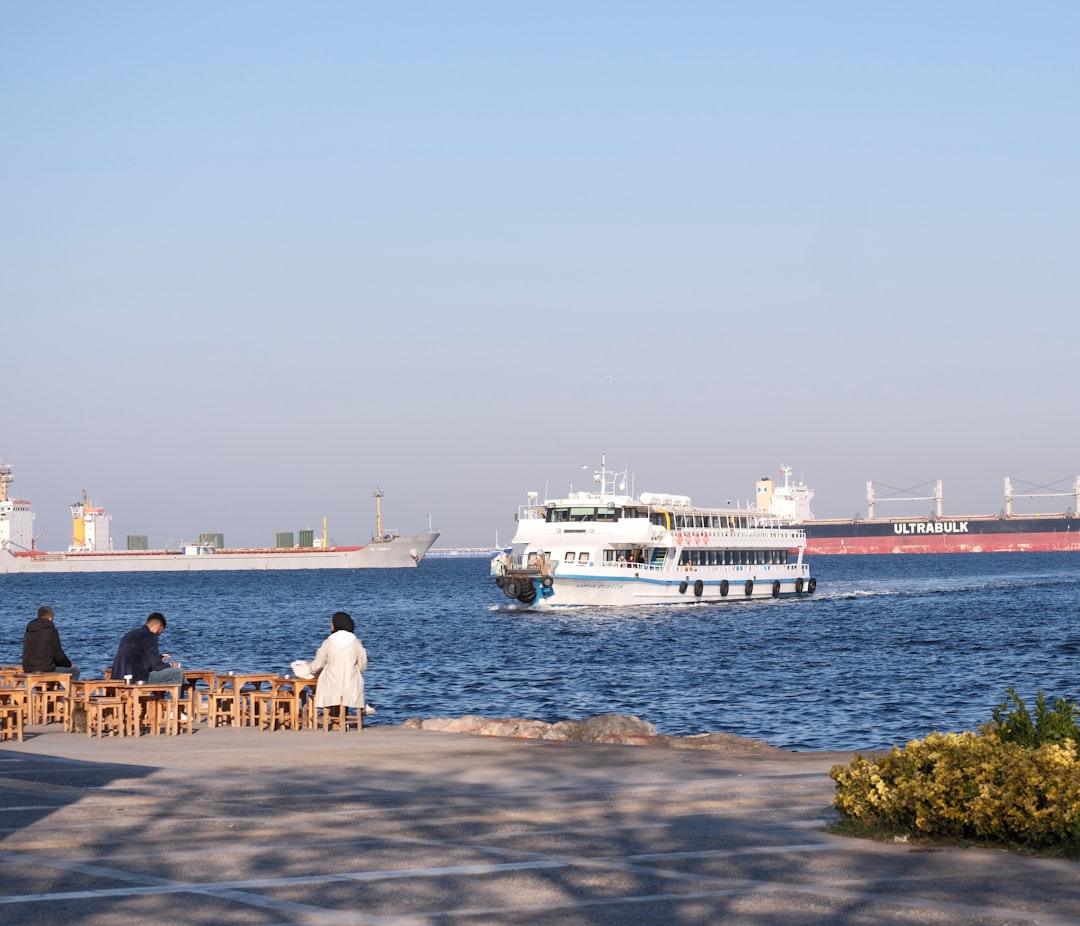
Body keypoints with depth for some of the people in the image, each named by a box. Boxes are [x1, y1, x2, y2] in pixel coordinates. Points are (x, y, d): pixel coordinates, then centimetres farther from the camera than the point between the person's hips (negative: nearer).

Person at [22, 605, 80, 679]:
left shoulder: (28, 632, 11)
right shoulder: (51, 631, -11)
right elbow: (58, 654, -11)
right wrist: (69, 664, 9)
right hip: (46, 670, -8)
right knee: (75, 670, 10)